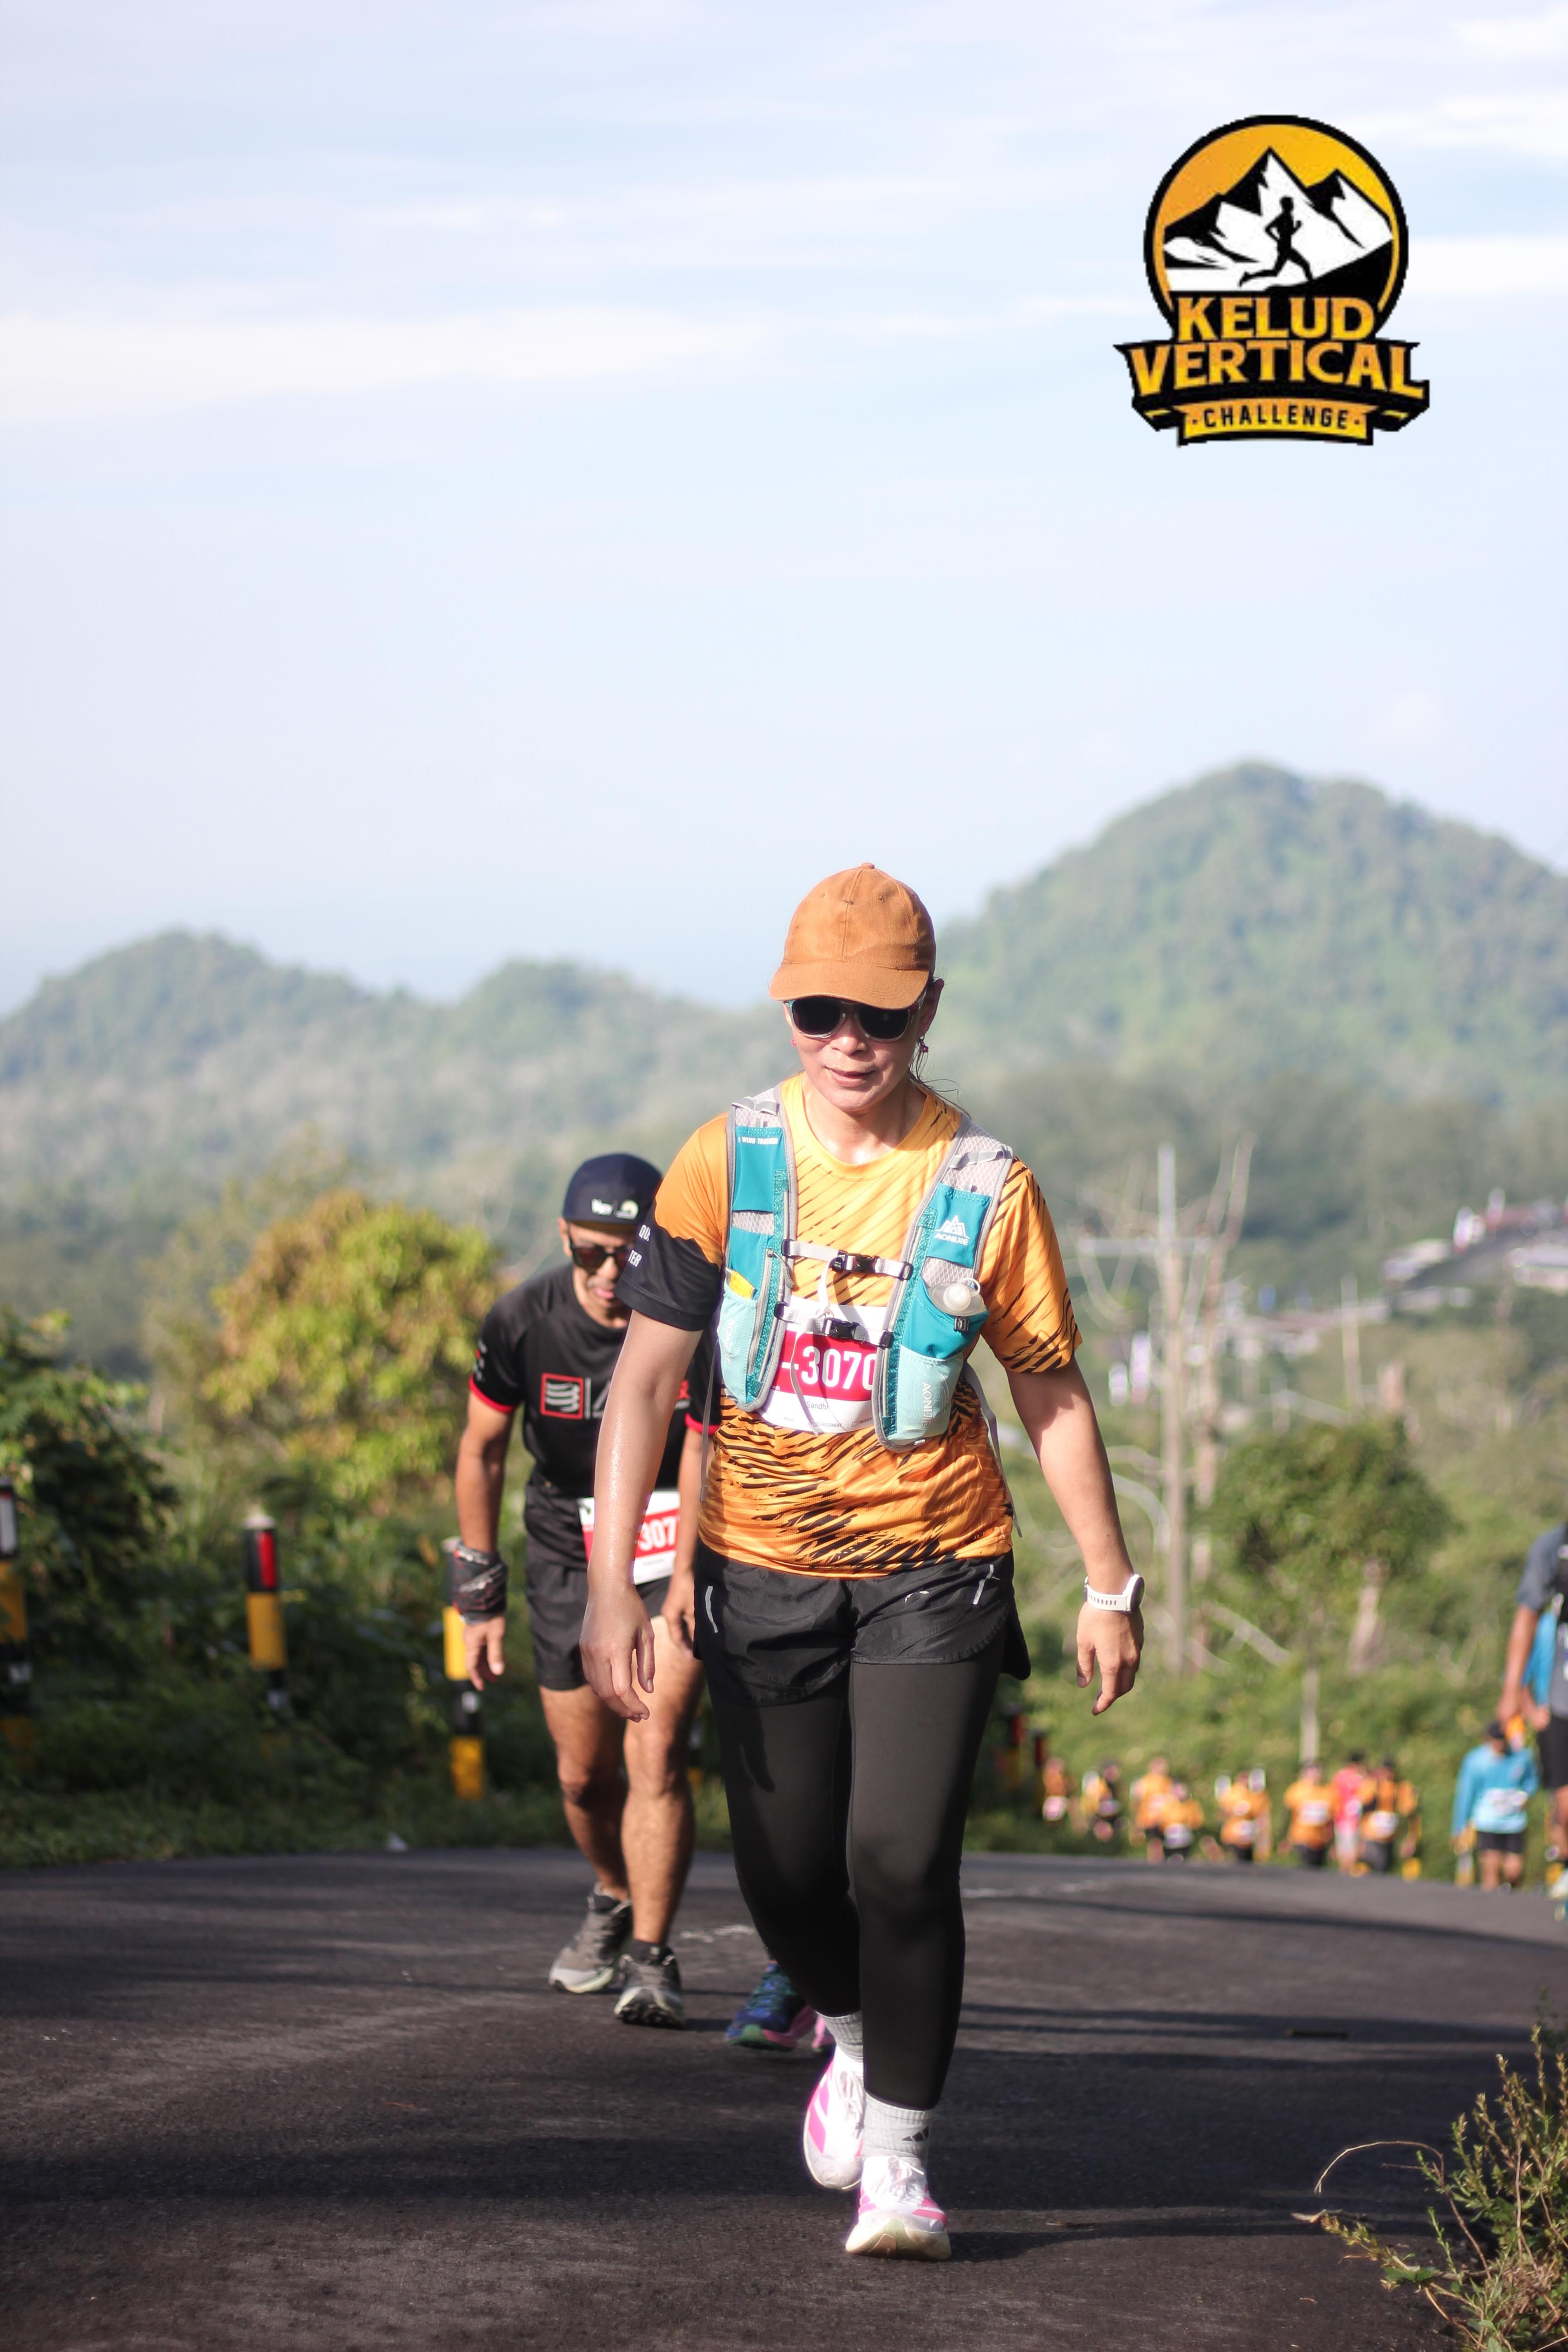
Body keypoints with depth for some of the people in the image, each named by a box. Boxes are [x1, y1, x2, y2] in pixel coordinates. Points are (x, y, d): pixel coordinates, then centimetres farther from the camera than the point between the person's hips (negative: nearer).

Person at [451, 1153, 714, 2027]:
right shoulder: (522, 1323, -13)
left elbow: (701, 1469, -24)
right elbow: (482, 1453, 0)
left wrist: (680, 1598, -35)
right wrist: (482, 1596, 2)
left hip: (676, 1552, -3)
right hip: (570, 1552, 3)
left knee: (655, 1752, -18)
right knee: (585, 1774, 9)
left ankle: (651, 1957, -11)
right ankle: (615, 1902, 39)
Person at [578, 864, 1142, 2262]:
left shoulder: (985, 1187, -8)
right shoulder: (726, 1166, -7)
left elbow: (1053, 1396, 2)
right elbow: (646, 1377, -7)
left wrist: (1111, 1586, 6)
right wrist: (612, 1585, -14)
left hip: (934, 1569, -2)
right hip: (764, 1569, 2)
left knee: (901, 1861, -13)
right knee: (785, 1874, 9)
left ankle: (897, 2156, 2)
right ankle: (856, 2034, 41)